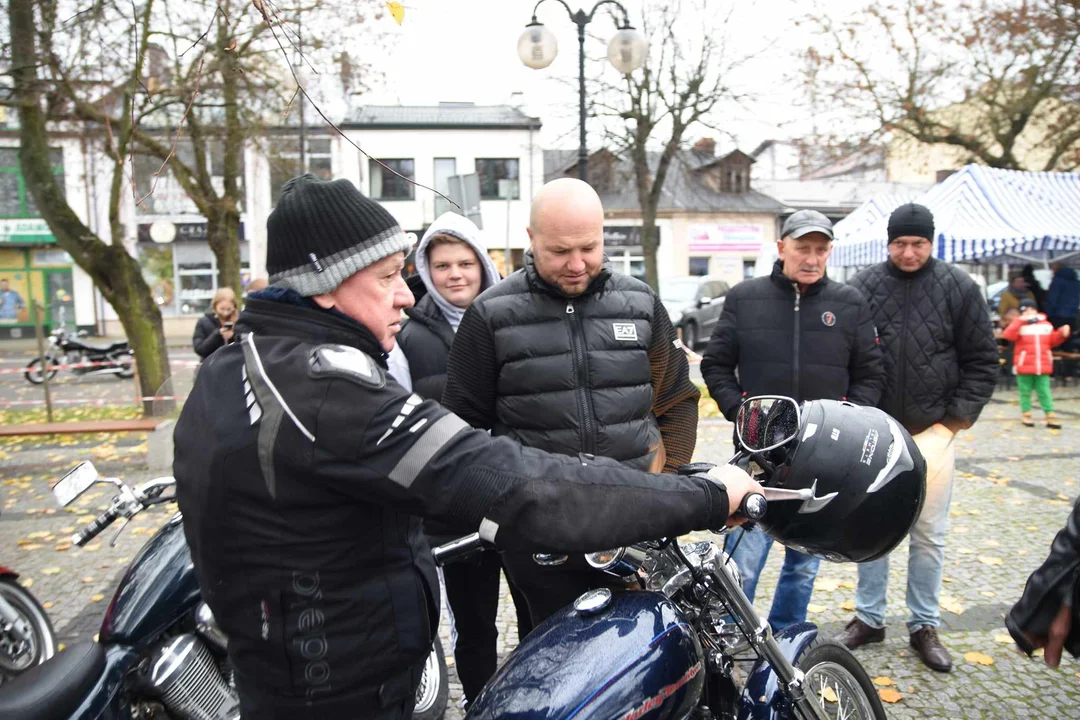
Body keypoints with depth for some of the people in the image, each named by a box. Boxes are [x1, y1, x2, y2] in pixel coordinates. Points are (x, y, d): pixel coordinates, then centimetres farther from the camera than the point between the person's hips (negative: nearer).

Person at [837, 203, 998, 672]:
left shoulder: (958, 288, -1)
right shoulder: (864, 286, 0)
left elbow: (982, 360, 3)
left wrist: (957, 418, -4)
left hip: (932, 431, 0)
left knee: (929, 534, 8)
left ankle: (924, 626, 24)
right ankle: (869, 618, 24)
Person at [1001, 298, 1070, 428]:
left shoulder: (1046, 325, 10)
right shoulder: (1019, 325, -4)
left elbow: (1053, 341, 17)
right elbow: (1008, 335, -23)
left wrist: (1062, 334, 0)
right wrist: (1021, 320, -25)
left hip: (1043, 366, 3)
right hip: (1024, 366, -3)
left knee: (1044, 392, 5)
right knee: (1025, 392, 7)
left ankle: (1050, 417, 7)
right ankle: (1026, 414, 18)